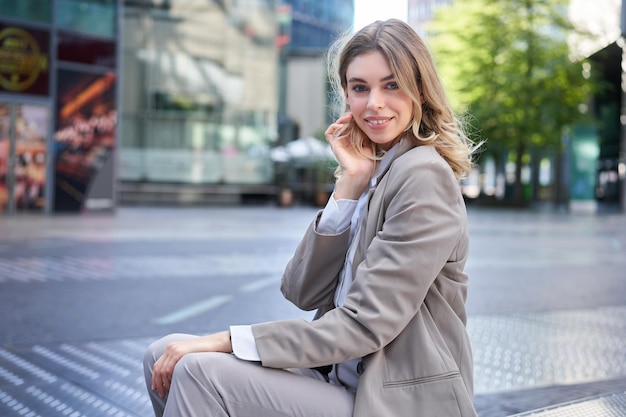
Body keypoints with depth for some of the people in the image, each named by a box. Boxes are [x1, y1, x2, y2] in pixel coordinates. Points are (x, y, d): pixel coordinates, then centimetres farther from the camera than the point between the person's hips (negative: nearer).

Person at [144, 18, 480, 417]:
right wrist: (350, 182, -7)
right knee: (164, 357, -2)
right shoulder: (374, 170, 10)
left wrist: (228, 340, -19)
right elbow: (305, 293, 1)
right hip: (340, 379, 8)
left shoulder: (425, 176, -15)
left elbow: (364, 325, -20)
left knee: (200, 371, -21)